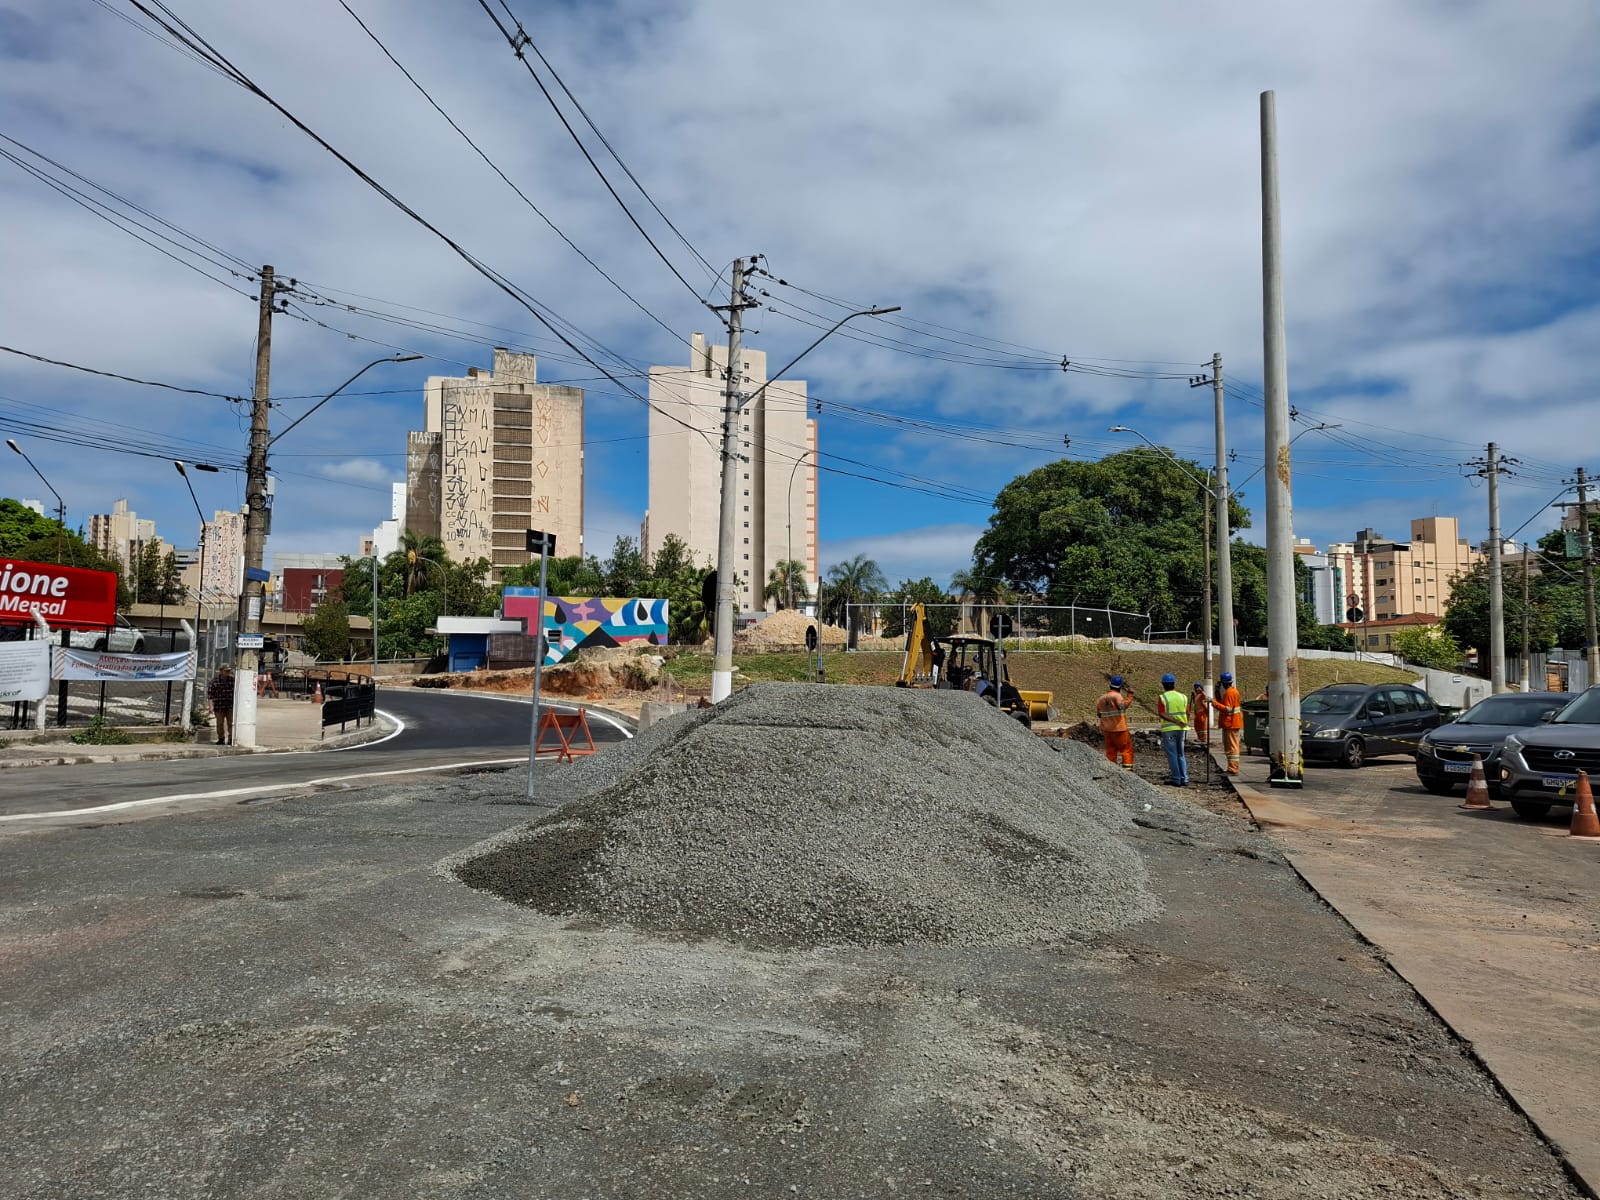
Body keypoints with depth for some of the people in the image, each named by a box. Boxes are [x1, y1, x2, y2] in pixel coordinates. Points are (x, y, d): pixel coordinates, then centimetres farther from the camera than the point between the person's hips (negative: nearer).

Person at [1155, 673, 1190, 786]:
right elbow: (1187, 714, 5)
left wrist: (1176, 721, -18)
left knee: (1172, 754, 3)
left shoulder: (1162, 698, -8)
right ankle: (1184, 779, 11)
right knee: (1181, 754, 14)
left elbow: (1161, 714, -17)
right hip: (1181, 729, 4)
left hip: (1168, 729, -4)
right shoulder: (1183, 697, 4)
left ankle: (1176, 779, 3)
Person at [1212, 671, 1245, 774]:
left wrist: (1214, 702, -24)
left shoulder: (1229, 693, -16)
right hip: (1233, 724, 11)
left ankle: (1233, 769, -10)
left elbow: (1227, 709, -22)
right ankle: (1232, 768, 22)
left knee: (1232, 747, -10)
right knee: (1231, 746, 16)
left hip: (1231, 724, -11)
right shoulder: (1234, 690, 16)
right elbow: (1222, 703, 19)